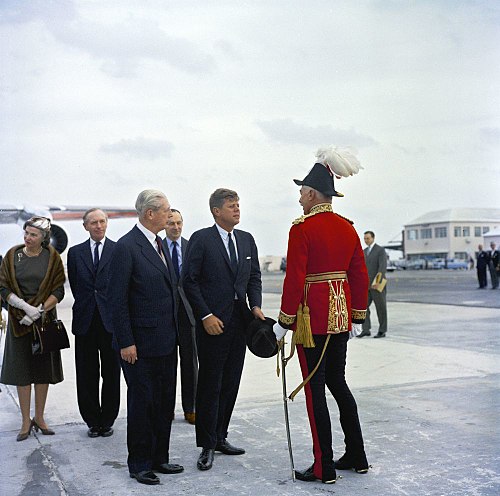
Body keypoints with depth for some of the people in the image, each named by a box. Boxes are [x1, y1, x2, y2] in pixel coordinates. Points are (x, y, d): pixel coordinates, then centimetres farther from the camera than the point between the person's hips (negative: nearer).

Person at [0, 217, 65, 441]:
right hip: (19, 319, 0)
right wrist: (25, 307, -17)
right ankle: (26, 421, 11)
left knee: (43, 368, 6)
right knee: (22, 368, 2)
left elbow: (58, 291, -4)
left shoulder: (52, 257, -2)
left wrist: (39, 310, -16)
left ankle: (39, 417, 20)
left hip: (45, 318, 0)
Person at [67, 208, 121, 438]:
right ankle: (92, 421, 19)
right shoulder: (75, 252, 9)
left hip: (111, 320, -2)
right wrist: (84, 305, 9)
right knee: (87, 375, 7)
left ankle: (107, 421, 18)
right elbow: (74, 285, 13)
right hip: (85, 321, 2)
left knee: (111, 374, 6)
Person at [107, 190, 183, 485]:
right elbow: (117, 300, -15)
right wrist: (125, 342, -17)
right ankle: (140, 465, 17)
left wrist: (174, 333, 14)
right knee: (142, 404, 4)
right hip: (141, 344, -8)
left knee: (165, 403, 14)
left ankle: (159, 458, 27)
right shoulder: (127, 247, -14)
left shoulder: (159, 244, 12)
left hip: (166, 342, 8)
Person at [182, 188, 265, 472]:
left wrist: (256, 306, -1)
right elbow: (190, 280, -8)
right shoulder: (201, 239, -6)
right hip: (213, 323, -6)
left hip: (240, 321, 6)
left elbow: (255, 276, 15)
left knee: (230, 384, 10)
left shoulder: (247, 240, 12)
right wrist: (206, 316, -13)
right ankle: (207, 446, 9)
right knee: (210, 385, 0)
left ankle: (220, 437, 23)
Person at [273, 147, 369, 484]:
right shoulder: (348, 228, 7)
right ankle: (356, 457, 26)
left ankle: (324, 468, 10)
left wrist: (284, 321, -8)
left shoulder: (302, 229, -13)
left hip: (312, 318, -7)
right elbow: (360, 276, 10)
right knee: (338, 381, 19)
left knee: (315, 388, 2)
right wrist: (358, 317, 18)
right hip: (341, 315, 7)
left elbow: (294, 279, -16)